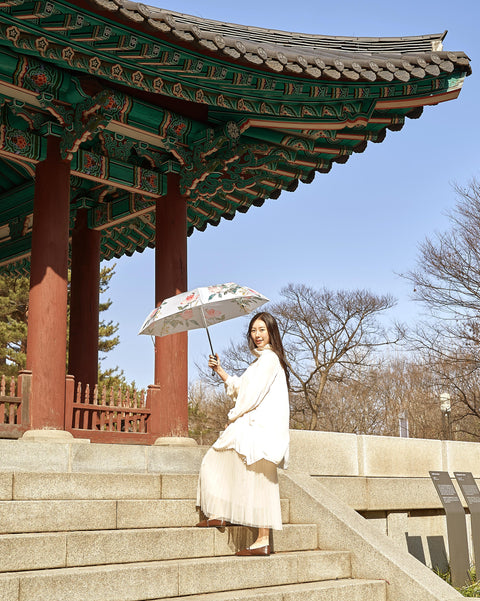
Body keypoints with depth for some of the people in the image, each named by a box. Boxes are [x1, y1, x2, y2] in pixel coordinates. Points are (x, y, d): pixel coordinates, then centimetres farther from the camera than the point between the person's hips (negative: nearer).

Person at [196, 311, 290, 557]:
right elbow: (239, 388, 23)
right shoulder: (261, 359, 21)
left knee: (258, 483, -9)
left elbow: (253, 394, -16)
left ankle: (263, 541, -6)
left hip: (260, 429, -11)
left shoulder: (269, 358, -10)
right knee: (216, 461, 13)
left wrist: (234, 416, -5)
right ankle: (221, 515, 12)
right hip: (249, 427, 11)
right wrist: (219, 370, 13)